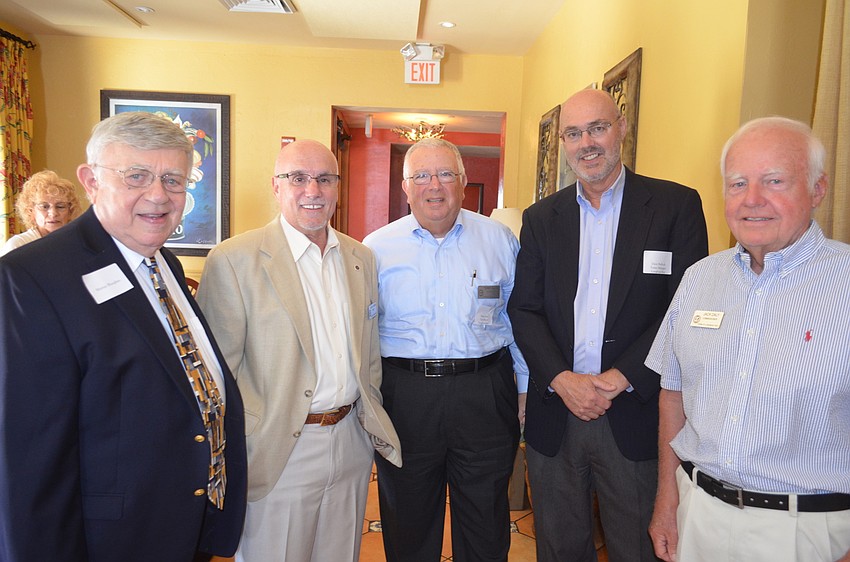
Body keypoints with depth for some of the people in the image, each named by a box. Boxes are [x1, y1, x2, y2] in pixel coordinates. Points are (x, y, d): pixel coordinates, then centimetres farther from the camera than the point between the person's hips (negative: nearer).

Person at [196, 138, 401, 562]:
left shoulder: (361, 257, 8)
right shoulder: (234, 260, -10)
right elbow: (220, 365, -9)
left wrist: (373, 417, 10)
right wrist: (249, 440, -13)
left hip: (352, 445, 5)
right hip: (279, 452, -5)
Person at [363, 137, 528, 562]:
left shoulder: (499, 239, 4)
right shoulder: (377, 248, 3)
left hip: (485, 395, 1)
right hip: (404, 395, 0)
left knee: (486, 526, 15)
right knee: (408, 525, 18)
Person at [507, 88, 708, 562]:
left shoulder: (677, 205, -2)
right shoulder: (540, 218, 7)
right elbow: (524, 309, 2)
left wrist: (621, 378, -15)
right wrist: (561, 379, -12)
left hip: (635, 417, -2)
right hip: (554, 416, 3)